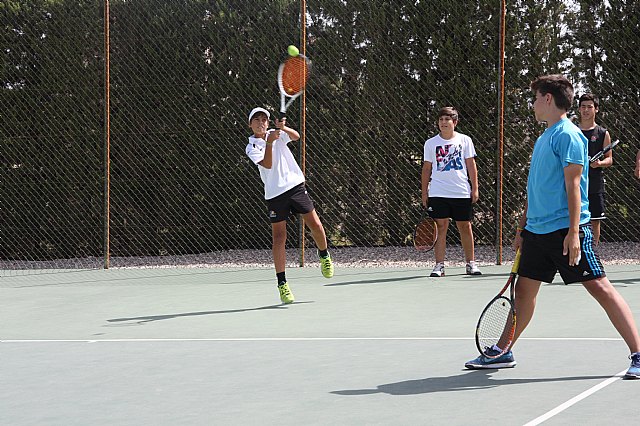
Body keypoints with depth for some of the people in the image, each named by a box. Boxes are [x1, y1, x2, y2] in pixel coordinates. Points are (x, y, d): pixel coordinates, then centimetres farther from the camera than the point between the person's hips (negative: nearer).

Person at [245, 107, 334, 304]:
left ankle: (324, 255, 26)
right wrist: (269, 143, -27)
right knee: (279, 238, -4)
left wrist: (283, 128, -29)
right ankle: (282, 284, 0)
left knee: (315, 225, -4)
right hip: (275, 195, -2)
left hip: (295, 186, 2)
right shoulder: (251, 148, 1)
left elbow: (296, 136, -11)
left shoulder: (276, 134, 8)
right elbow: (267, 164, -15)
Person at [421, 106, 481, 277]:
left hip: (462, 192, 0)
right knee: (440, 227, -4)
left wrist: (475, 188, 2)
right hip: (438, 193, 0)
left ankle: (471, 263, 15)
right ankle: (439, 265, -1)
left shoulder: (464, 140, 5)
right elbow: (427, 168, 9)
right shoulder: (431, 143, 5)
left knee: (465, 227, 5)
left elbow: (471, 165, 7)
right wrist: (424, 192, 5)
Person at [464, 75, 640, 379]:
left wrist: (573, 232, -22)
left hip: (566, 229, -9)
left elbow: (573, 185, -17)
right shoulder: (543, 138, 17)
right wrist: (523, 228, 24)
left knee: (599, 287, -10)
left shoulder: (568, 135, -10)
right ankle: (502, 353, 22)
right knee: (524, 289, 12)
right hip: (537, 229, 9)